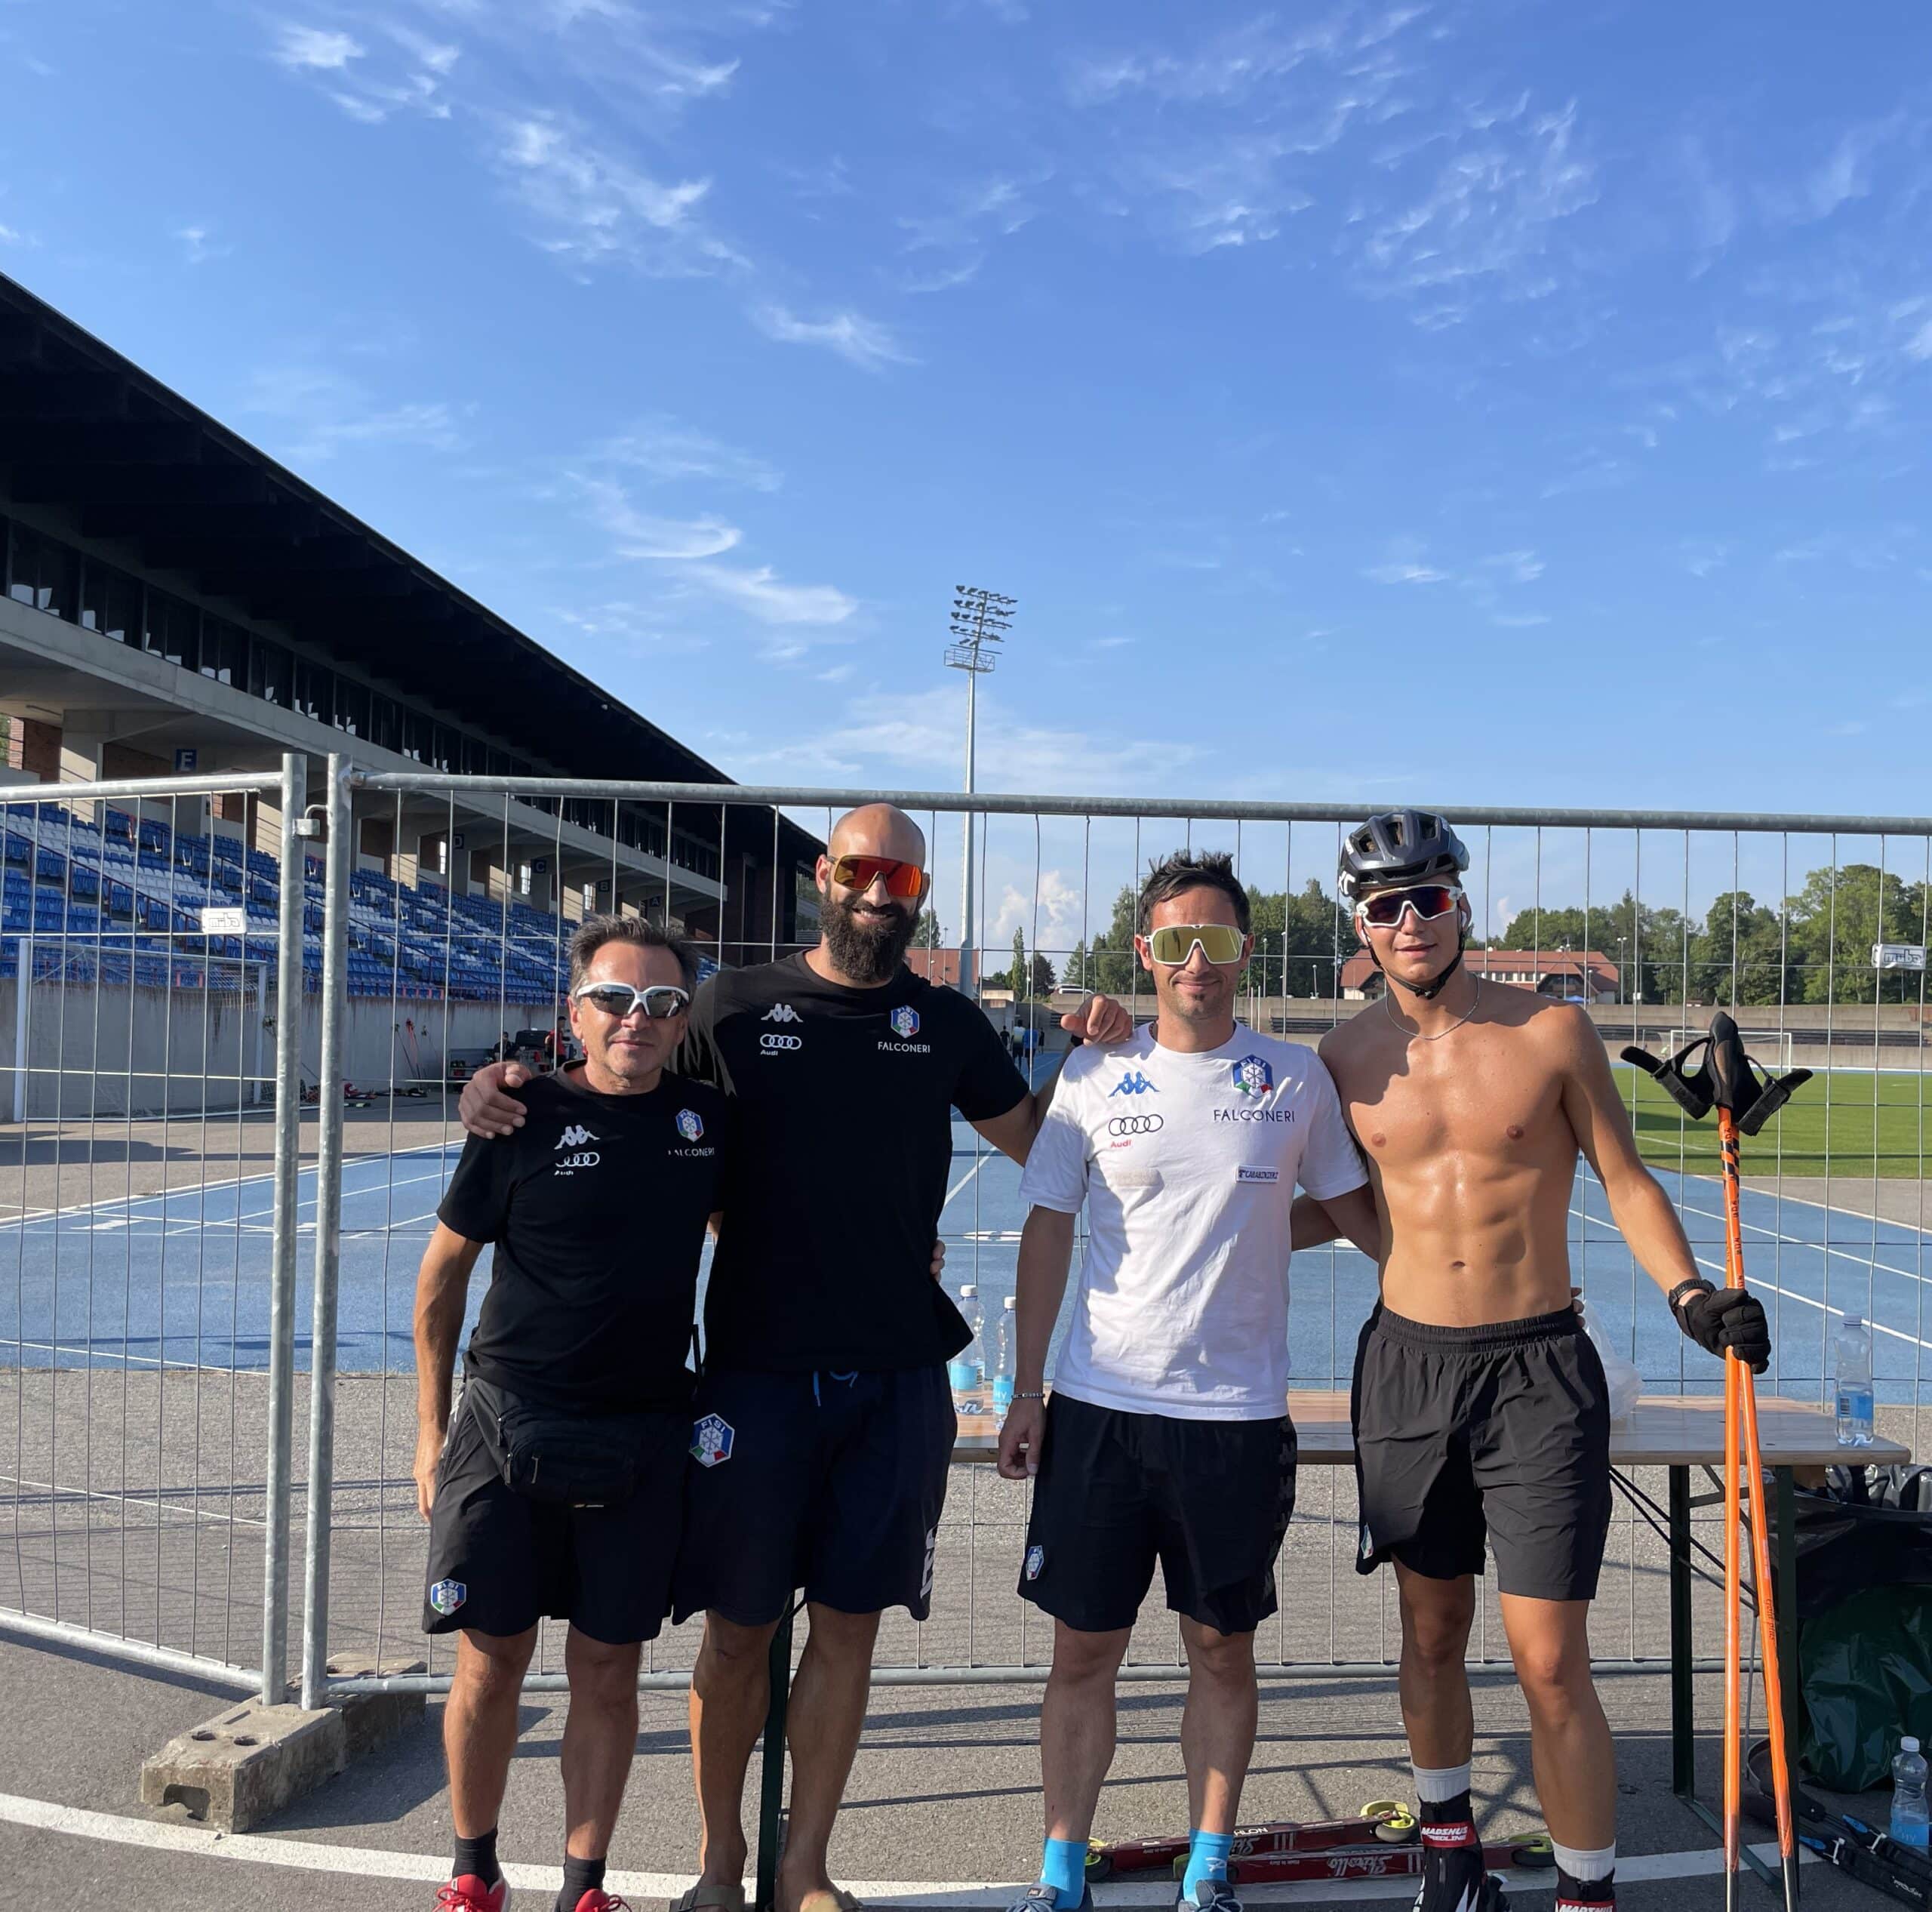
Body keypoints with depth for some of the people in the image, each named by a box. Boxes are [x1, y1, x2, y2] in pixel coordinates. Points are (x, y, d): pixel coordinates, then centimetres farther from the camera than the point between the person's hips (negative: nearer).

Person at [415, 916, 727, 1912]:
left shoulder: (707, 1117, 2)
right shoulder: (526, 1116, -7)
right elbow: (443, 1271, 2)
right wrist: (431, 1432, 2)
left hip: (643, 1439, 2)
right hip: (508, 1421, -2)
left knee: (607, 1671, 8)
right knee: (491, 1661, 6)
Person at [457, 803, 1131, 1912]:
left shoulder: (947, 1023, 7)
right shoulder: (737, 1007, 0)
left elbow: (1034, 1139, 17)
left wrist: (1091, 1055, 0)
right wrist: (508, 1090, -7)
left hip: (896, 1375, 2)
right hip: (755, 1369, -1)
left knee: (849, 1621, 9)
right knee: (738, 1626, 8)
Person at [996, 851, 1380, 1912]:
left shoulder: (1295, 1078, 0)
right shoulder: (1095, 1077, 0)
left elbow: (1350, 1206, 12)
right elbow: (1047, 1234, 3)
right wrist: (1027, 1392, 1)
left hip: (1239, 1411, 0)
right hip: (1101, 1406, 0)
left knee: (1223, 1652, 11)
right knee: (1083, 1650, 7)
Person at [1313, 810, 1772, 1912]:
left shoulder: (1553, 1032, -5)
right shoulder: (1350, 1058, 1)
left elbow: (1626, 1182, 1)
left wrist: (1689, 1294, -12)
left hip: (1539, 1371, -2)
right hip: (1406, 1368, 3)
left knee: (1552, 1665, -4)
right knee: (1433, 1637, 16)